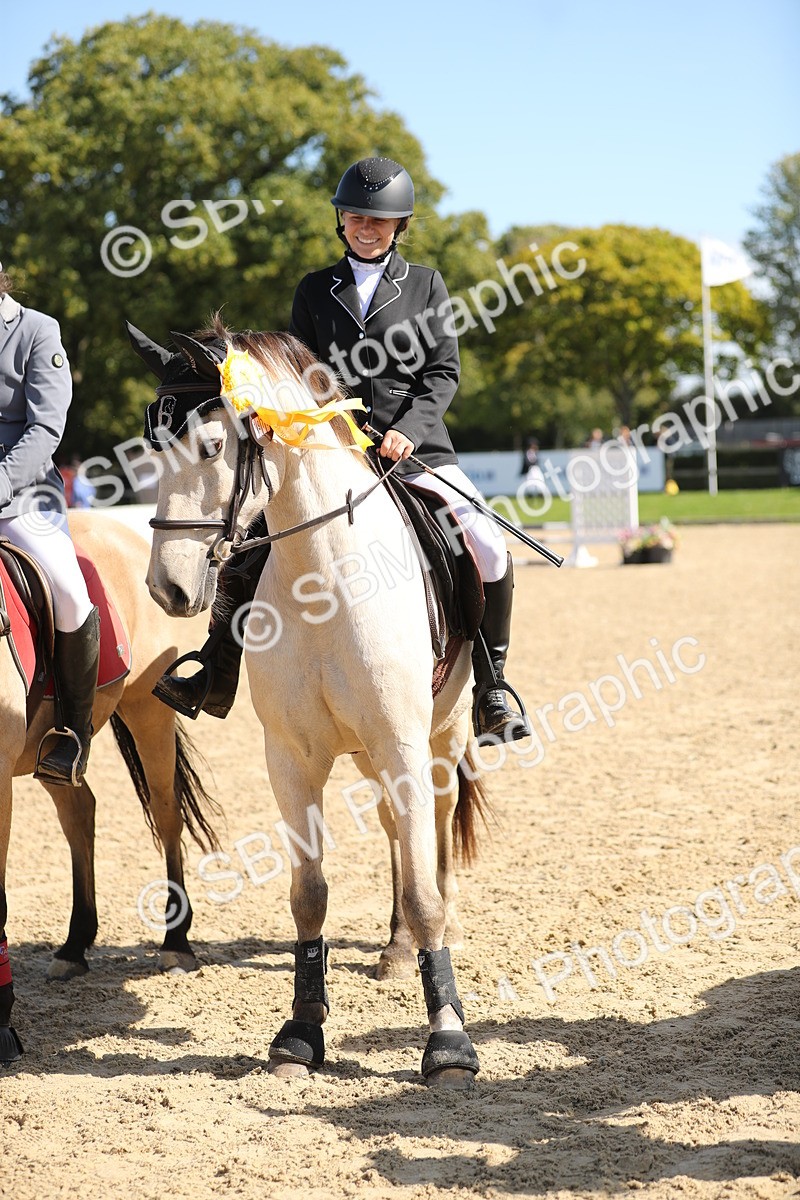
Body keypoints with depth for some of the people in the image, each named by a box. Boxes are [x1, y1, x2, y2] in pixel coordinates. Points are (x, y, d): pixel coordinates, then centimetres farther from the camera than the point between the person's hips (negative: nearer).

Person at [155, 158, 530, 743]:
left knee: (490, 550, -18)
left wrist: (409, 429, -15)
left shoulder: (426, 284, 7)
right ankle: (217, 680, 6)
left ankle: (492, 693, -3)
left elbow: (444, 371, 1)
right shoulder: (315, 289, 11)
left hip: (416, 445, -1)